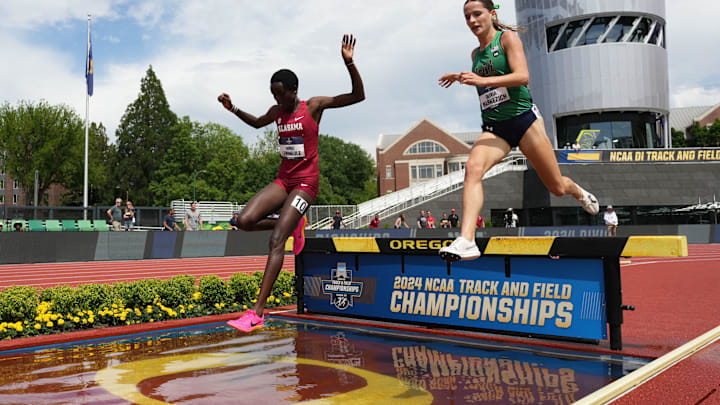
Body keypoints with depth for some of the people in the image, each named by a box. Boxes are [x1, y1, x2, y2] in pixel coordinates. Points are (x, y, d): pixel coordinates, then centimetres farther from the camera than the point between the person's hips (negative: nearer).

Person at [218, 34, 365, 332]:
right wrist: (233, 109, 20)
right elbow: (257, 123, 34)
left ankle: (257, 313, -18)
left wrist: (349, 63, -20)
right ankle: (294, 226, 15)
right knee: (245, 221, -13)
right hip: (283, 179, 6)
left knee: (276, 240, -18)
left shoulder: (314, 106, -5)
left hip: (305, 182, -6)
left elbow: (358, 96, -8)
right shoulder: (277, 111, 11)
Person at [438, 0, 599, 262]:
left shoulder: (507, 37, -1)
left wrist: (483, 80, -27)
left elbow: (522, 76, -17)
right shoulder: (476, 54, 15)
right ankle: (466, 241, -39)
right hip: (494, 129, 4)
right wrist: (461, 78, 20)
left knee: (557, 187, 7)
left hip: (524, 119, -4)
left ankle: (581, 194, 46)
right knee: (472, 168, -28)